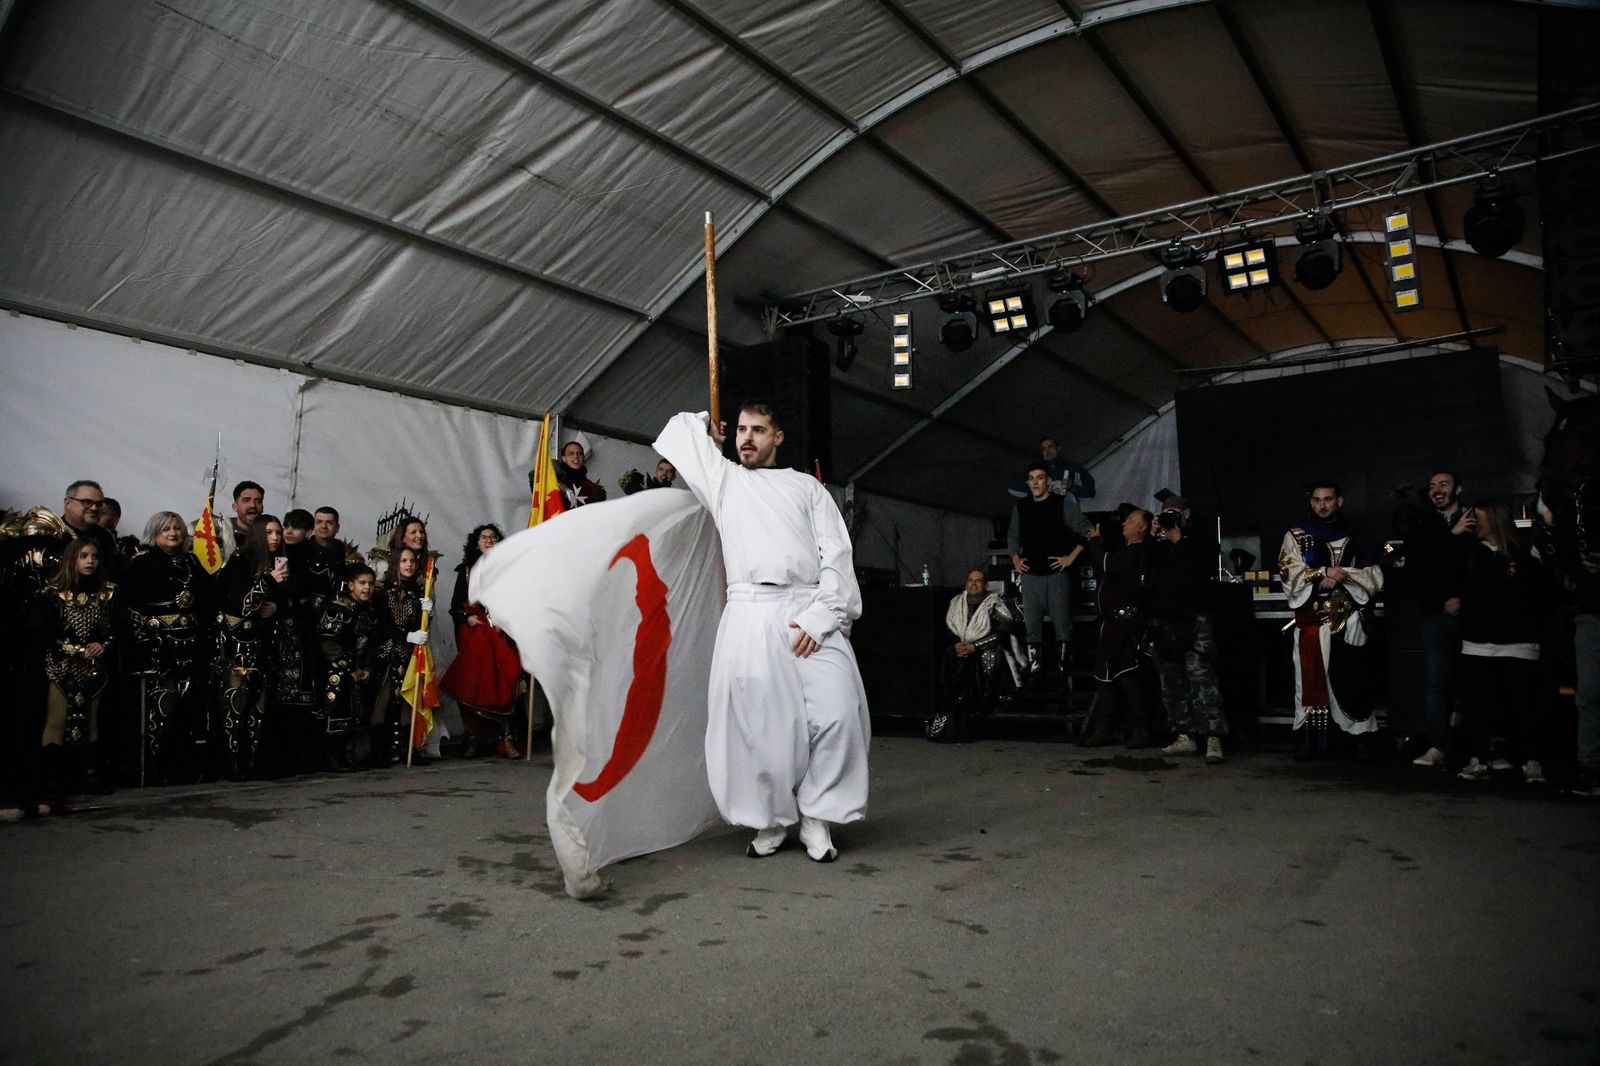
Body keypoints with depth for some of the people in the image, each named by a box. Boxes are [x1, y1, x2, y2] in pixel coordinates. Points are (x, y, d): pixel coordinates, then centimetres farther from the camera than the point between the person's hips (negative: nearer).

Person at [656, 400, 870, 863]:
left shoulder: (807, 486, 19)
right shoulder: (722, 479, 23)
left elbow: (836, 555, 7)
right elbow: (679, 427, 32)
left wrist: (820, 616, -5)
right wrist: (709, 429, 44)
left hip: (810, 612, -1)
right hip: (748, 614, 1)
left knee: (837, 713, -15)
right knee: (754, 723, -5)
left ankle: (816, 817, 2)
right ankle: (771, 820, 13)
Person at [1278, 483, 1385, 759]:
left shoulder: (1356, 540, 14)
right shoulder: (1296, 537, 7)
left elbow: (1375, 579, 5)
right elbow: (1291, 576, -5)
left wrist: (1343, 574, -10)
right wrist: (1326, 573, -13)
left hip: (1351, 623, 2)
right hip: (1312, 622, -2)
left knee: (1352, 682, 1)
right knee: (1311, 681, -3)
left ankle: (1358, 740, 7)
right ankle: (1308, 742, 0)